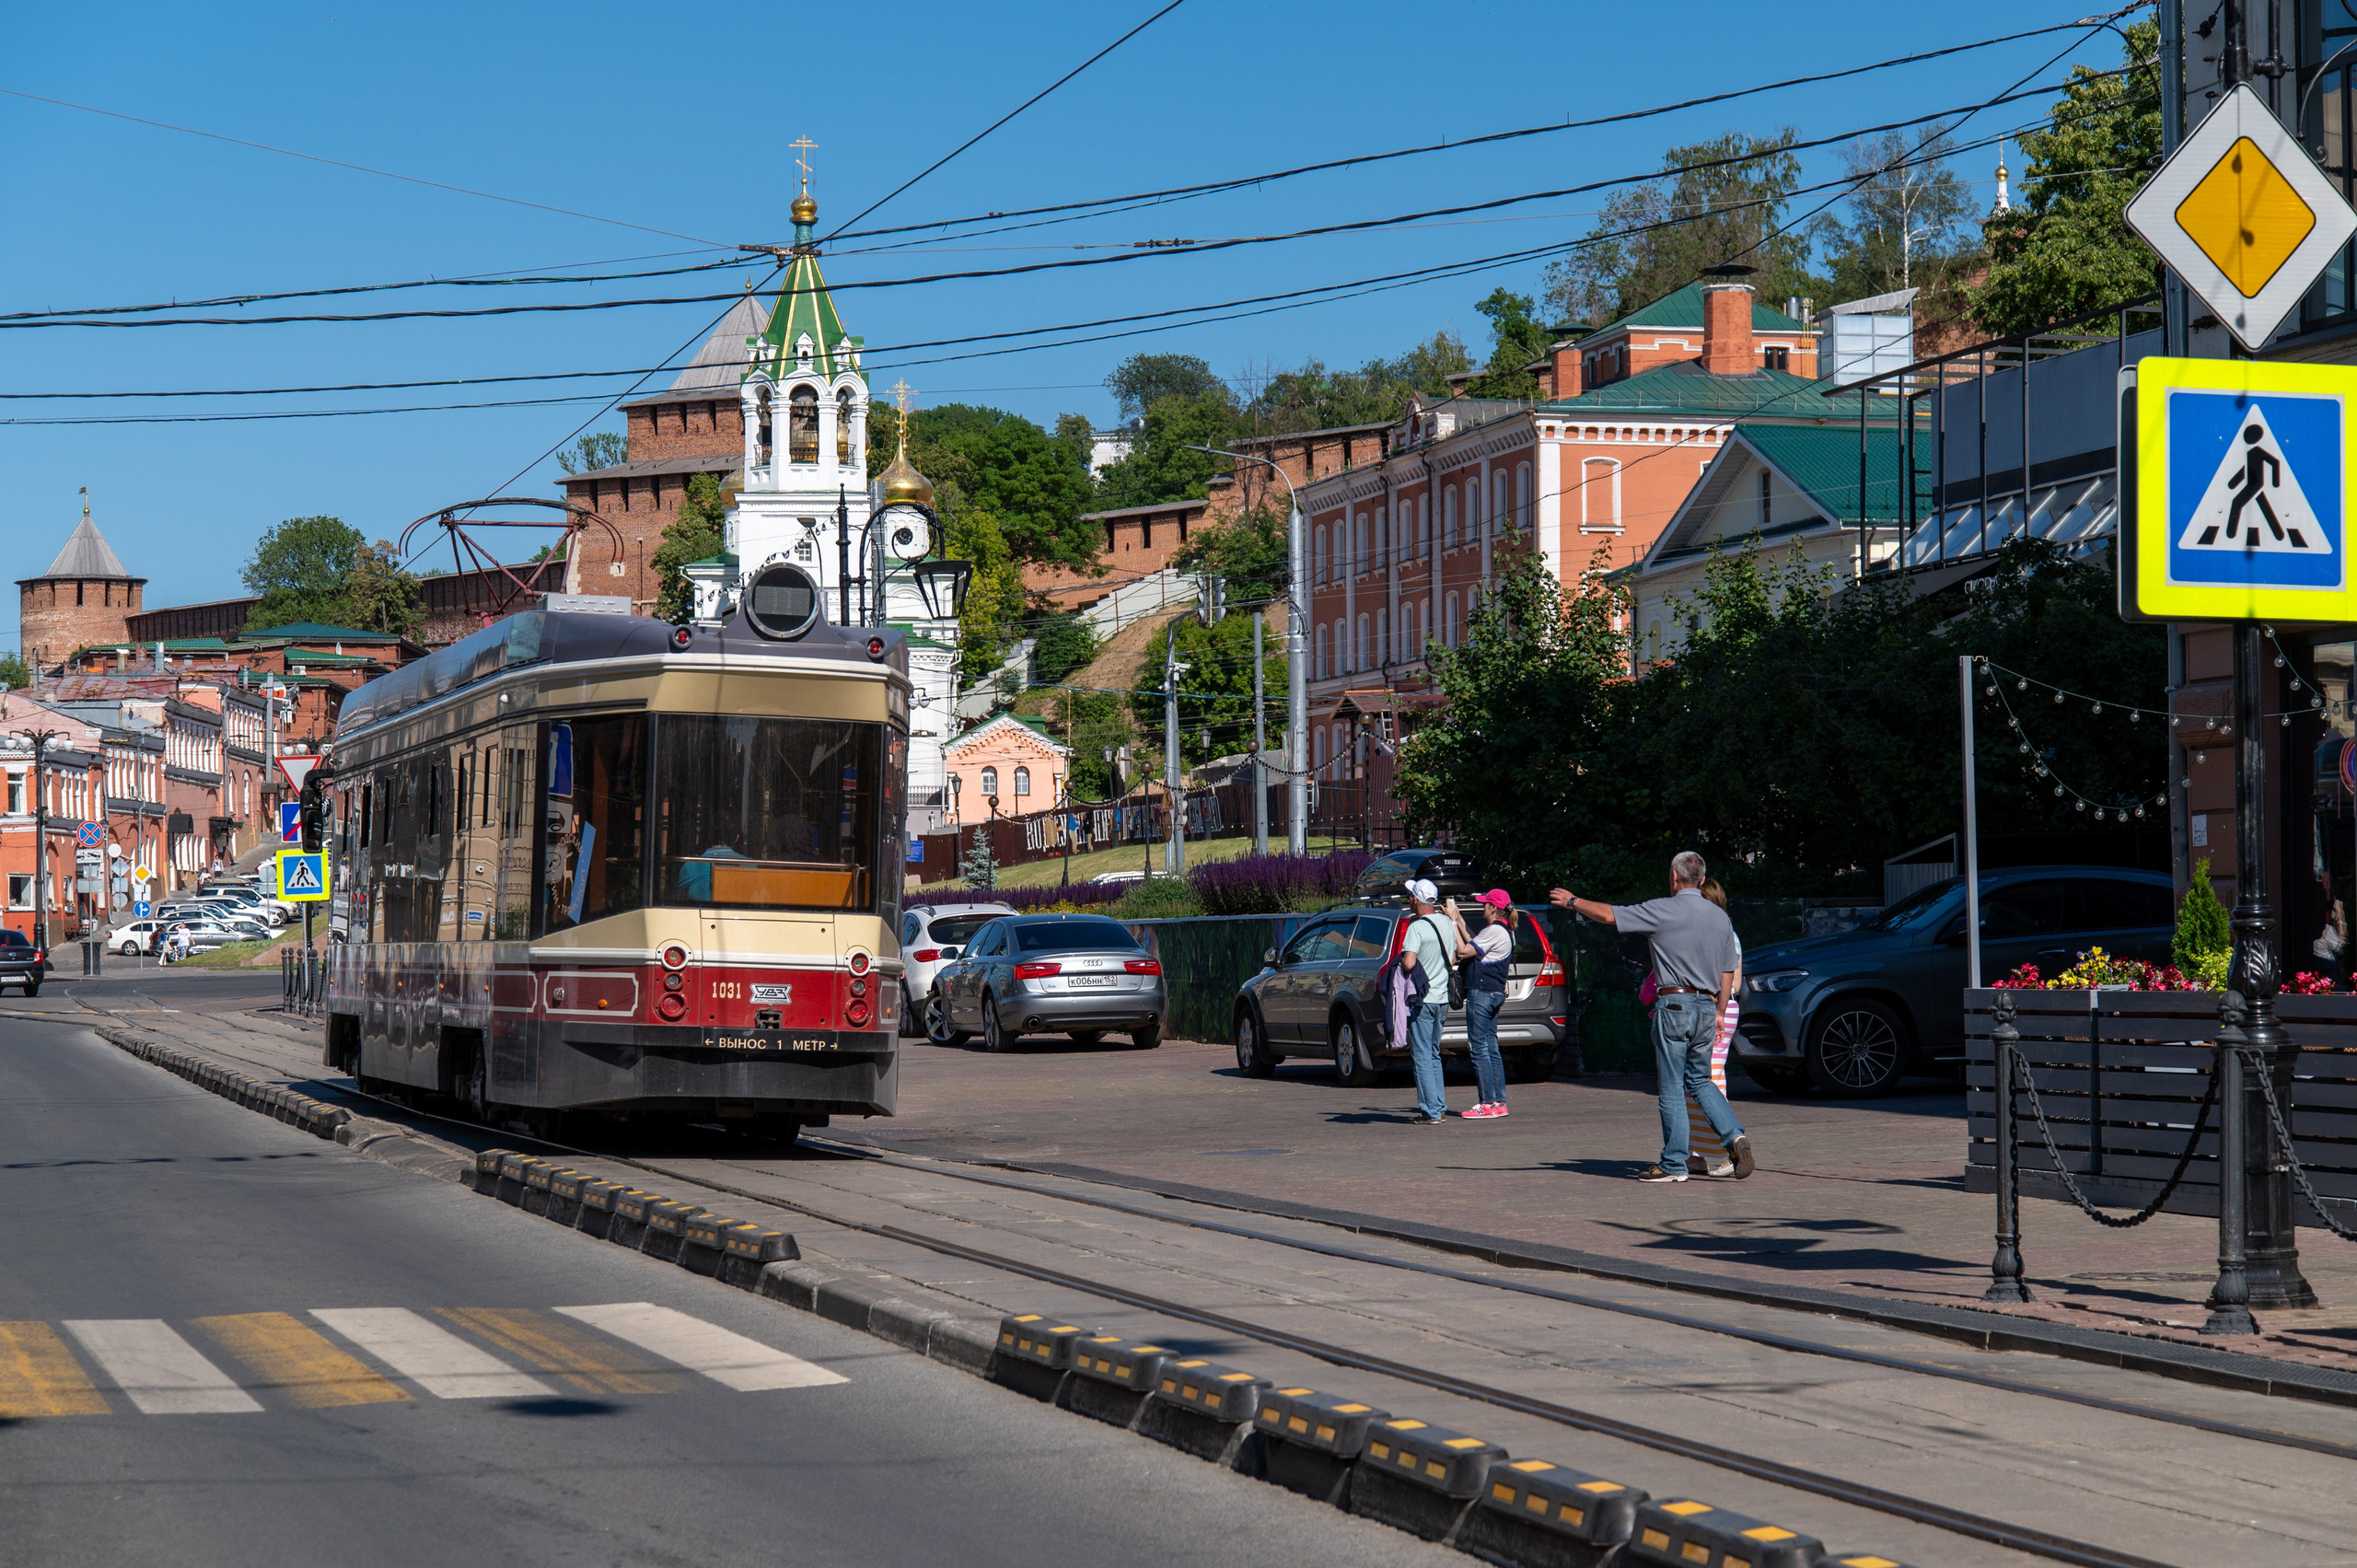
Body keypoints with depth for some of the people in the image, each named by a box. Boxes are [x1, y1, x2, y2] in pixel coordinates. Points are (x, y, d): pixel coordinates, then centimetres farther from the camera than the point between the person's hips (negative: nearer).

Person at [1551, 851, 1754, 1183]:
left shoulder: (1663, 910, -8)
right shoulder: (1720, 917, 9)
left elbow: (1608, 915, -5)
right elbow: (1728, 973, 13)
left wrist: (1572, 902, 10)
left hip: (1675, 1005, -6)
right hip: (1707, 1006, 6)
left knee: (1672, 1088, 1)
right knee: (1700, 1081, 18)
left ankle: (1674, 1165, 4)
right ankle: (1733, 1135, -1)